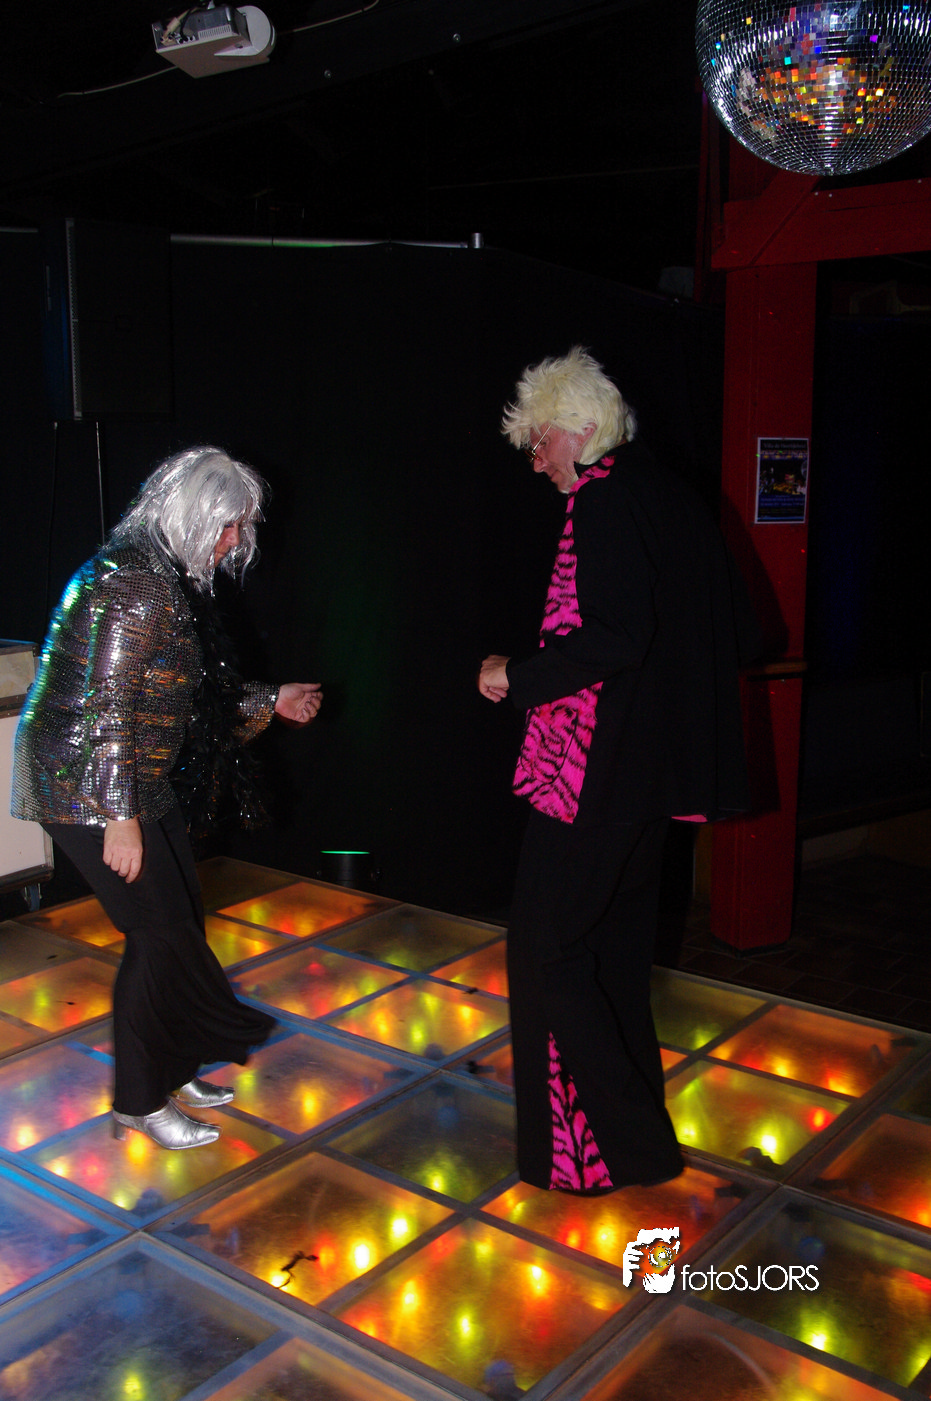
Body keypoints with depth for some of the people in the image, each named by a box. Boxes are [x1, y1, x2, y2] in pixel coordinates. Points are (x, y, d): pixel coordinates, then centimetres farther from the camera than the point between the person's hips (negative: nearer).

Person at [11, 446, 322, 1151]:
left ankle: (170, 1070, 32)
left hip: (141, 784, 10)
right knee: (160, 933, -1)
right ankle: (139, 1101, 17)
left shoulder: (170, 580, 10)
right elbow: (105, 707, -24)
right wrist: (119, 819, -22)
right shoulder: (135, 584, -21)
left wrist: (271, 701, 20)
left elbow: (181, 695, 19)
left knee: (181, 917, 14)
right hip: (91, 793, -10)